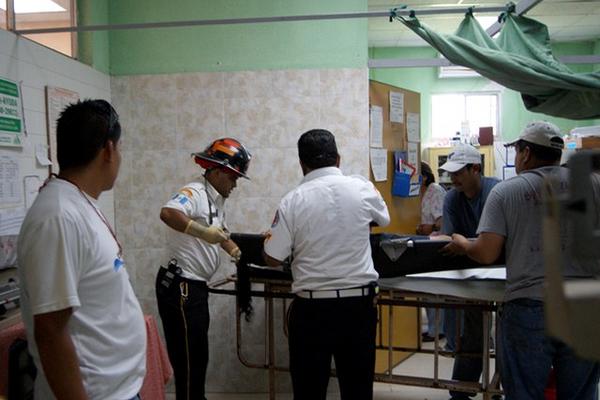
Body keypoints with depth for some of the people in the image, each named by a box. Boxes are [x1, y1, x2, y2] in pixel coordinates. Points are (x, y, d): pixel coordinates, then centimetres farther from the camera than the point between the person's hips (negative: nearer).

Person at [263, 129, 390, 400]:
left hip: (312, 307, -2)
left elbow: (273, 259, -4)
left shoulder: (293, 201, -9)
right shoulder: (363, 188, -3)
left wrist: (268, 239, 17)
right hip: (359, 303, 2)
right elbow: (383, 219, 18)